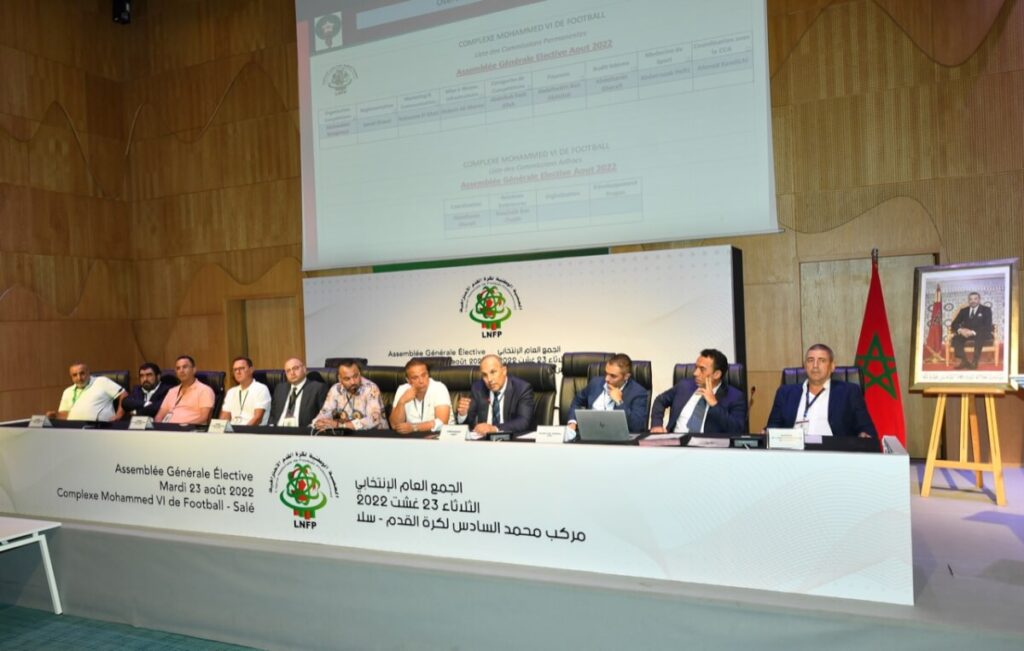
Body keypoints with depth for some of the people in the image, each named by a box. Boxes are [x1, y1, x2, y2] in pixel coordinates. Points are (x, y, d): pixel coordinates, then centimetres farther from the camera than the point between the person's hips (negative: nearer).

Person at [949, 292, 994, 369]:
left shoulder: (986, 310, 5)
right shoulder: (963, 310, 15)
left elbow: (987, 326, -9)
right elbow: (954, 324, 8)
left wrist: (973, 332, -26)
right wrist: (960, 330, -18)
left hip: (982, 334, -3)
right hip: (966, 333, 3)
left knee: (979, 337, -40)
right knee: (955, 339, -29)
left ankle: (974, 362, -36)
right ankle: (964, 362, -32)